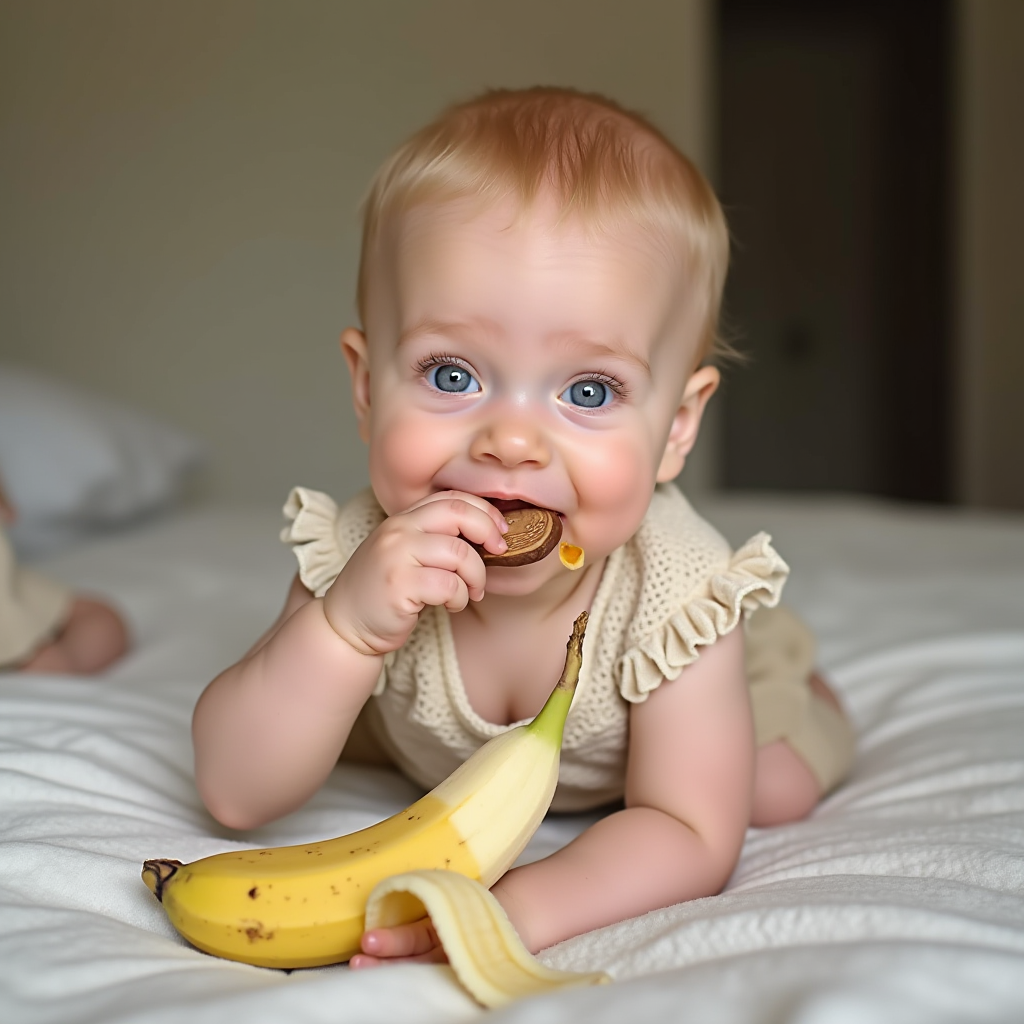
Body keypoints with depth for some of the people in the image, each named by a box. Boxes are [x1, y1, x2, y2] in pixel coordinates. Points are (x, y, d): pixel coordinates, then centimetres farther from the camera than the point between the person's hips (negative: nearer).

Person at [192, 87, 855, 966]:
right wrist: (348, 626, -57)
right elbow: (236, 795, -39)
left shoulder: (677, 595, -43)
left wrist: (519, 909, -57)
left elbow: (690, 835, -38)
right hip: (434, 754, 2)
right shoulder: (359, 562, -39)